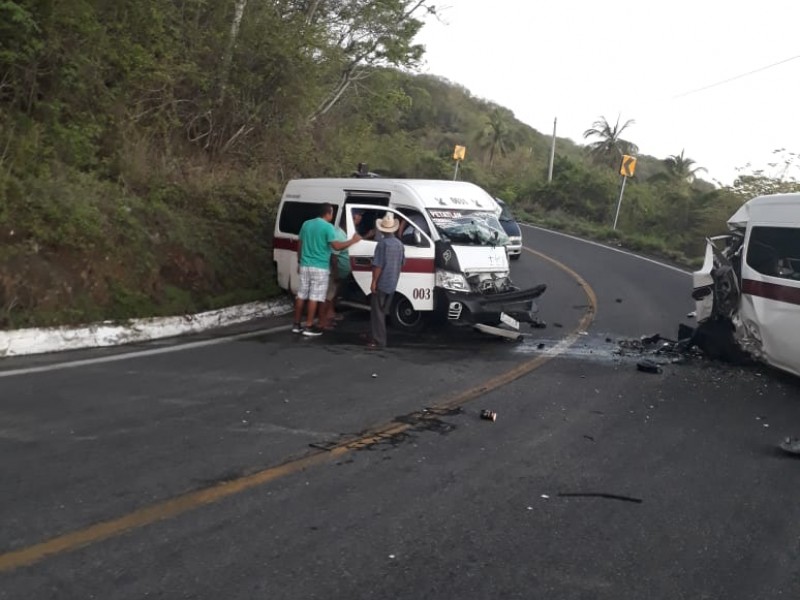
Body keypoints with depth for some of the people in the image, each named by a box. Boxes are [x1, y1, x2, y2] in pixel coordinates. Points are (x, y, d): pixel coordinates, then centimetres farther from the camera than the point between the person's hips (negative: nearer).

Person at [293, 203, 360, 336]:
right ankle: (309, 327, 0)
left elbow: (300, 246, 14)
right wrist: (352, 241, -9)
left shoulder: (306, 224, 10)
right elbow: (336, 246, -20)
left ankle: (296, 325, 15)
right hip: (320, 267, -6)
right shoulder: (327, 227, -11)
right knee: (314, 297, -1)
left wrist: (299, 262, 23)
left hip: (305, 265, 7)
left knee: (301, 295, 11)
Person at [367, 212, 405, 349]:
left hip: (381, 283, -7)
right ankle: (379, 337, 26)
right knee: (383, 311, 18)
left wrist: (374, 281, -14)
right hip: (392, 284, 7)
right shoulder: (399, 244, 7)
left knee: (377, 311, -2)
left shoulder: (383, 243, -15)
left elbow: (378, 265, -19)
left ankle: (379, 340, -4)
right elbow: (401, 263, 16)